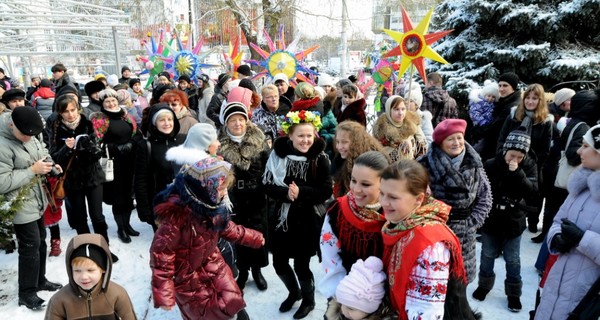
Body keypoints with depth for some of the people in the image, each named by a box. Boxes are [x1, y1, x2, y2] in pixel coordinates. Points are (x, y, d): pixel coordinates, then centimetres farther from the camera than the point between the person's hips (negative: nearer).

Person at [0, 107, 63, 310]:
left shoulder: (29, 135, 0)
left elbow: (42, 153, 18)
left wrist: (50, 165, -3)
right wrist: (33, 170, -24)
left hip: (37, 201, 9)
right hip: (21, 206, -8)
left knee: (40, 241, 19)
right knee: (30, 247, 0)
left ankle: (39, 280, 37)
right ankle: (26, 293, 17)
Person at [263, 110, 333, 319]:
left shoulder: (320, 158, -10)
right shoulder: (278, 153, -7)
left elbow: (326, 192, -11)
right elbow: (267, 185, -6)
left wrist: (301, 192, -24)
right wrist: (285, 193, -24)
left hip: (308, 220, -3)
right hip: (282, 217, 3)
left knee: (301, 265, 7)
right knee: (279, 263, 14)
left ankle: (308, 300, 38)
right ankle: (294, 292, 46)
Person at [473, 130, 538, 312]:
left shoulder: (529, 166, -8)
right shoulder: (491, 165, -14)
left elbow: (533, 190, -19)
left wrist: (518, 173, -30)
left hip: (514, 220, 1)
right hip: (490, 219, 0)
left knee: (512, 259, 13)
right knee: (488, 255, 16)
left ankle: (513, 293, 30)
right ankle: (484, 285, 36)